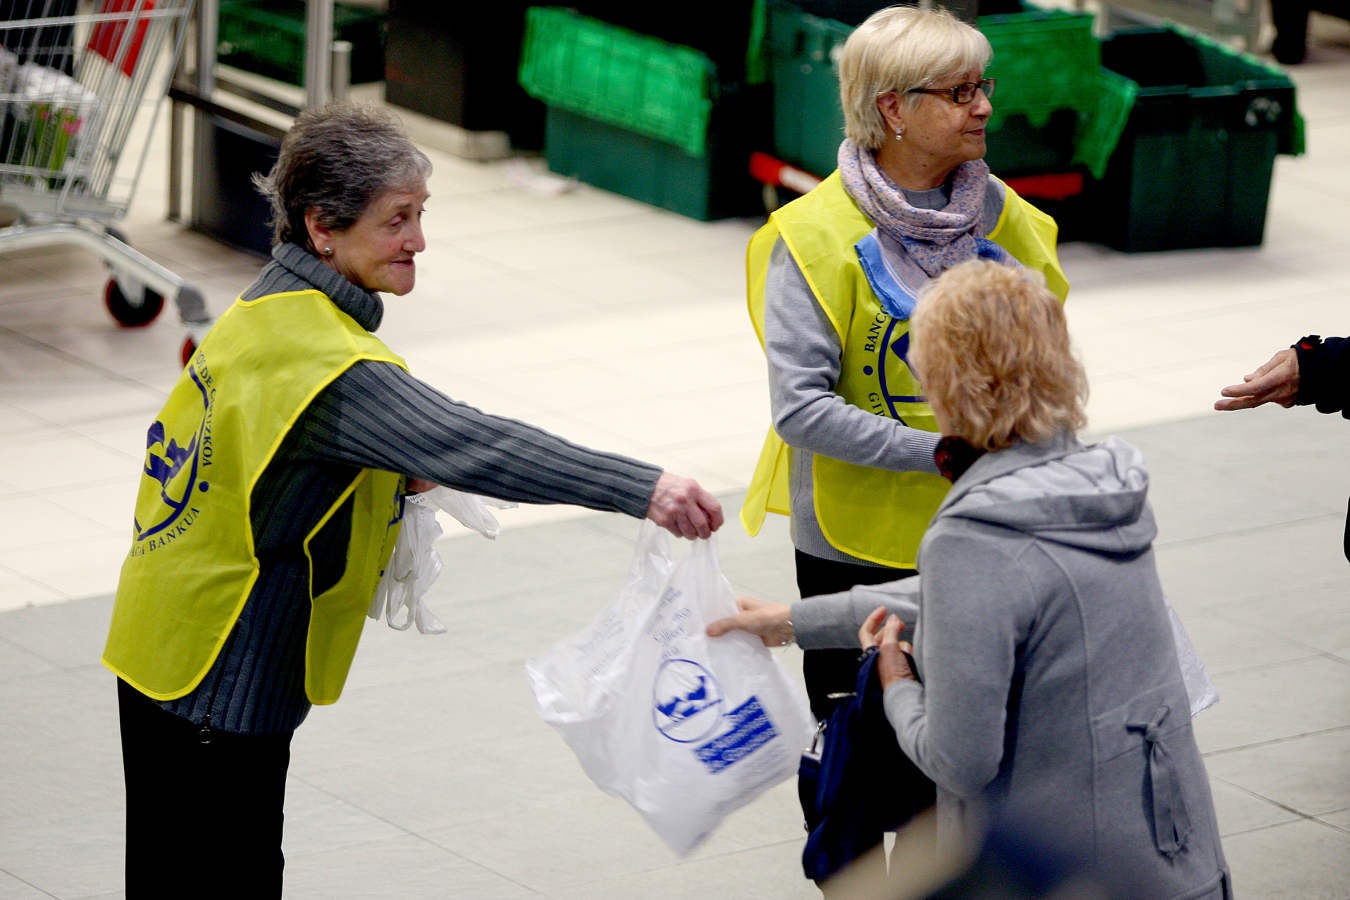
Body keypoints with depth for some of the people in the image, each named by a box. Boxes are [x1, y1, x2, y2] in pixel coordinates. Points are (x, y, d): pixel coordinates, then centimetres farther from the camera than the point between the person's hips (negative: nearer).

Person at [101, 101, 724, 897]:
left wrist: (395, 475, 4)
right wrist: (643, 488, -42)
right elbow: (474, 446, -36)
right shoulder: (328, 366, -26)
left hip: (170, 649, 10)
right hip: (219, 683, -10)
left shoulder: (269, 308, 6)